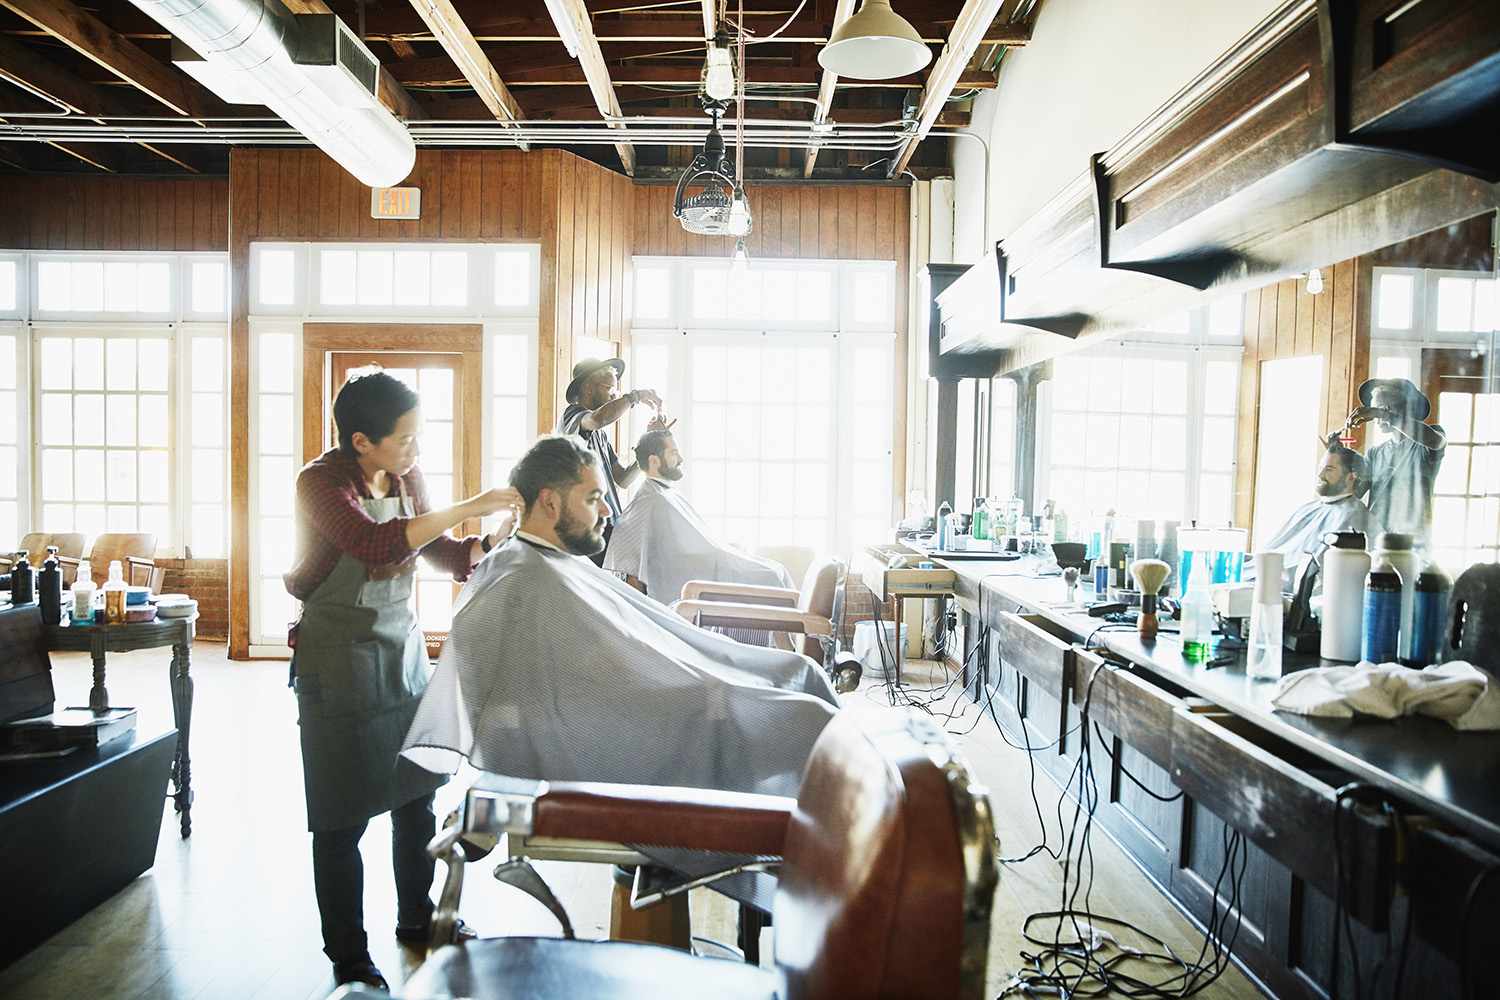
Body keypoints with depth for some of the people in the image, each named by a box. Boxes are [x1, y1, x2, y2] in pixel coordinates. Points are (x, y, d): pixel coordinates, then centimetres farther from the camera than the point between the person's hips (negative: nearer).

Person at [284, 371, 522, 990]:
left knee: (415, 796, 12)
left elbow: (441, 553, 10)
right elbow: (377, 544, -34)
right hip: (341, 660, -6)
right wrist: (467, 508, -33)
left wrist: (495, 541, -8)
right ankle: (348, 956, 18)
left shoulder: (406, 478, 2)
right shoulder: (322, 483, -16)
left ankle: (417, 918, 31)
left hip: (403, 649, 6)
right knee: (343, 815, 2)